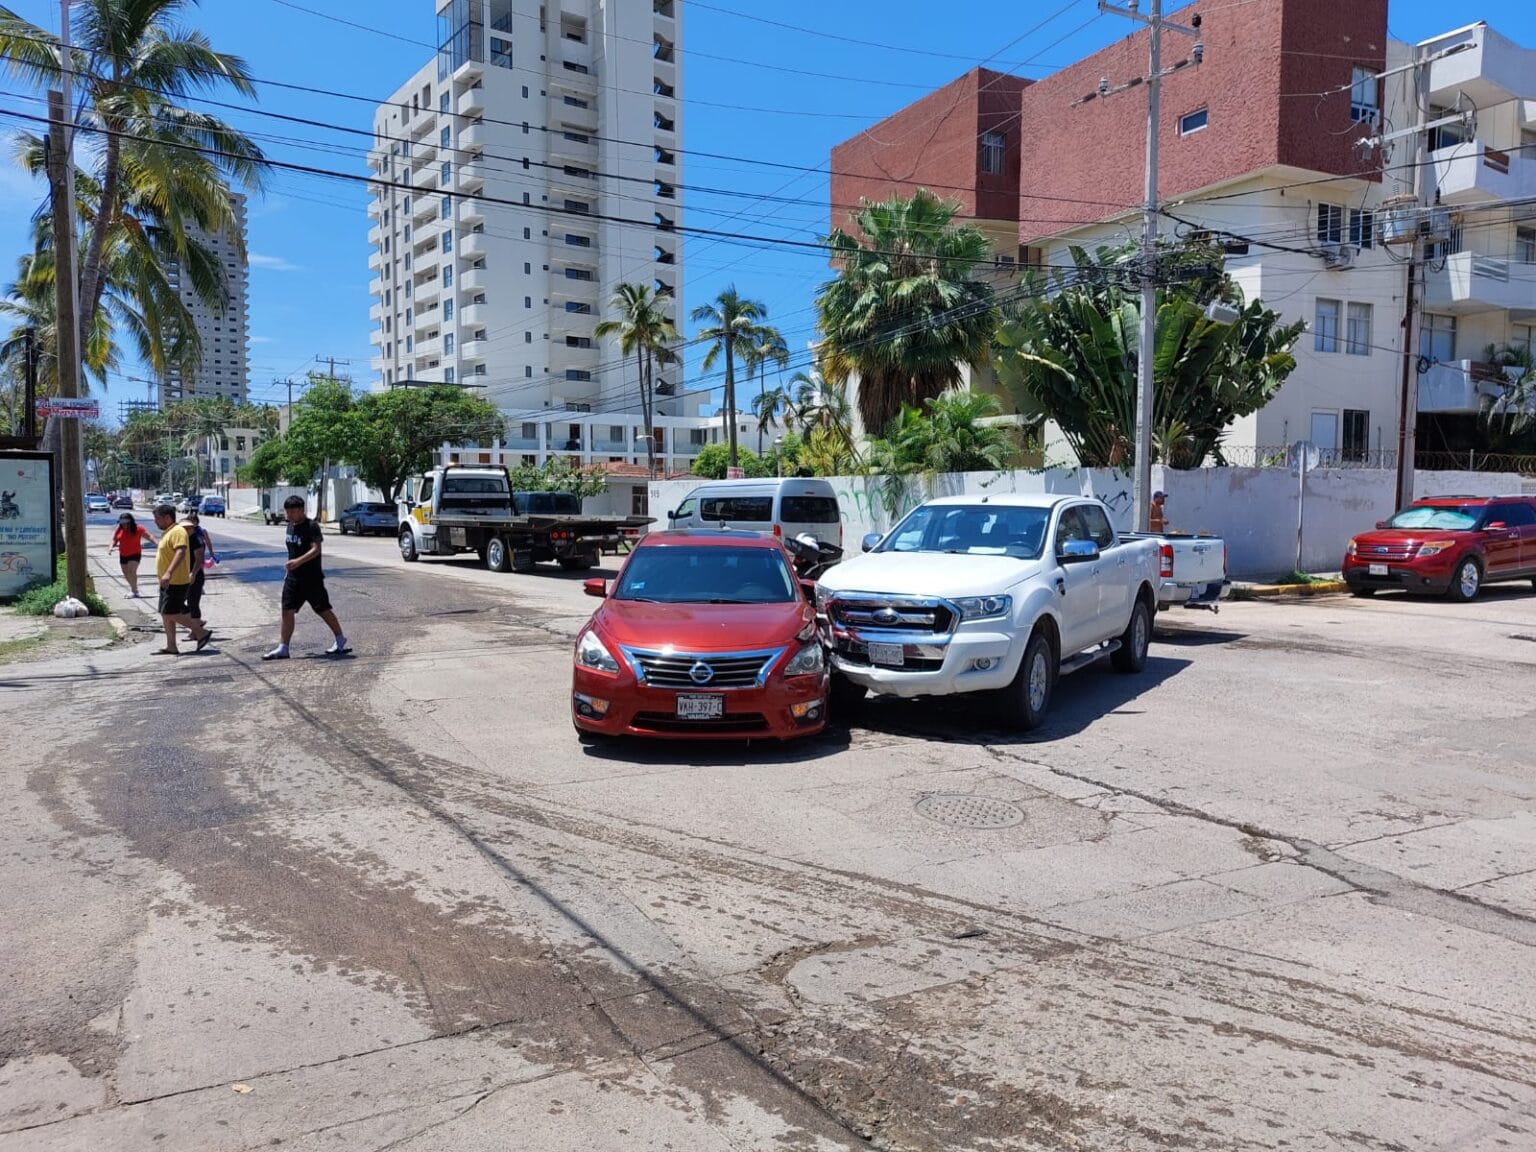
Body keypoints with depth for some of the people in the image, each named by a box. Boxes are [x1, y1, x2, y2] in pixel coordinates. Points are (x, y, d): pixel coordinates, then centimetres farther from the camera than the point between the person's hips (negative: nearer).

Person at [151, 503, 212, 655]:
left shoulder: (177, 531, -16)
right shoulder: (167, 532, 17)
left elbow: (181, 552, -30)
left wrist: (169, 573, -39)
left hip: (176, 582, -10)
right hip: (168, 583, 10)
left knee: (170, 613, -12)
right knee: (166, 614, 9)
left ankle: (202, 632, -4)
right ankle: (171, 647, 13)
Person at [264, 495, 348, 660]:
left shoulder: (311, 526, -14)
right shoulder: (291, 526, 10)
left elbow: (316, 549, -26)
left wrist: (298, 561, -38)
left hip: (312, 578, -7)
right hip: (293, 578, 7)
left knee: (323, 610, 2)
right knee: (287, 611, 2)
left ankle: (340, 640, 18)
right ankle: (283, 648, 6)